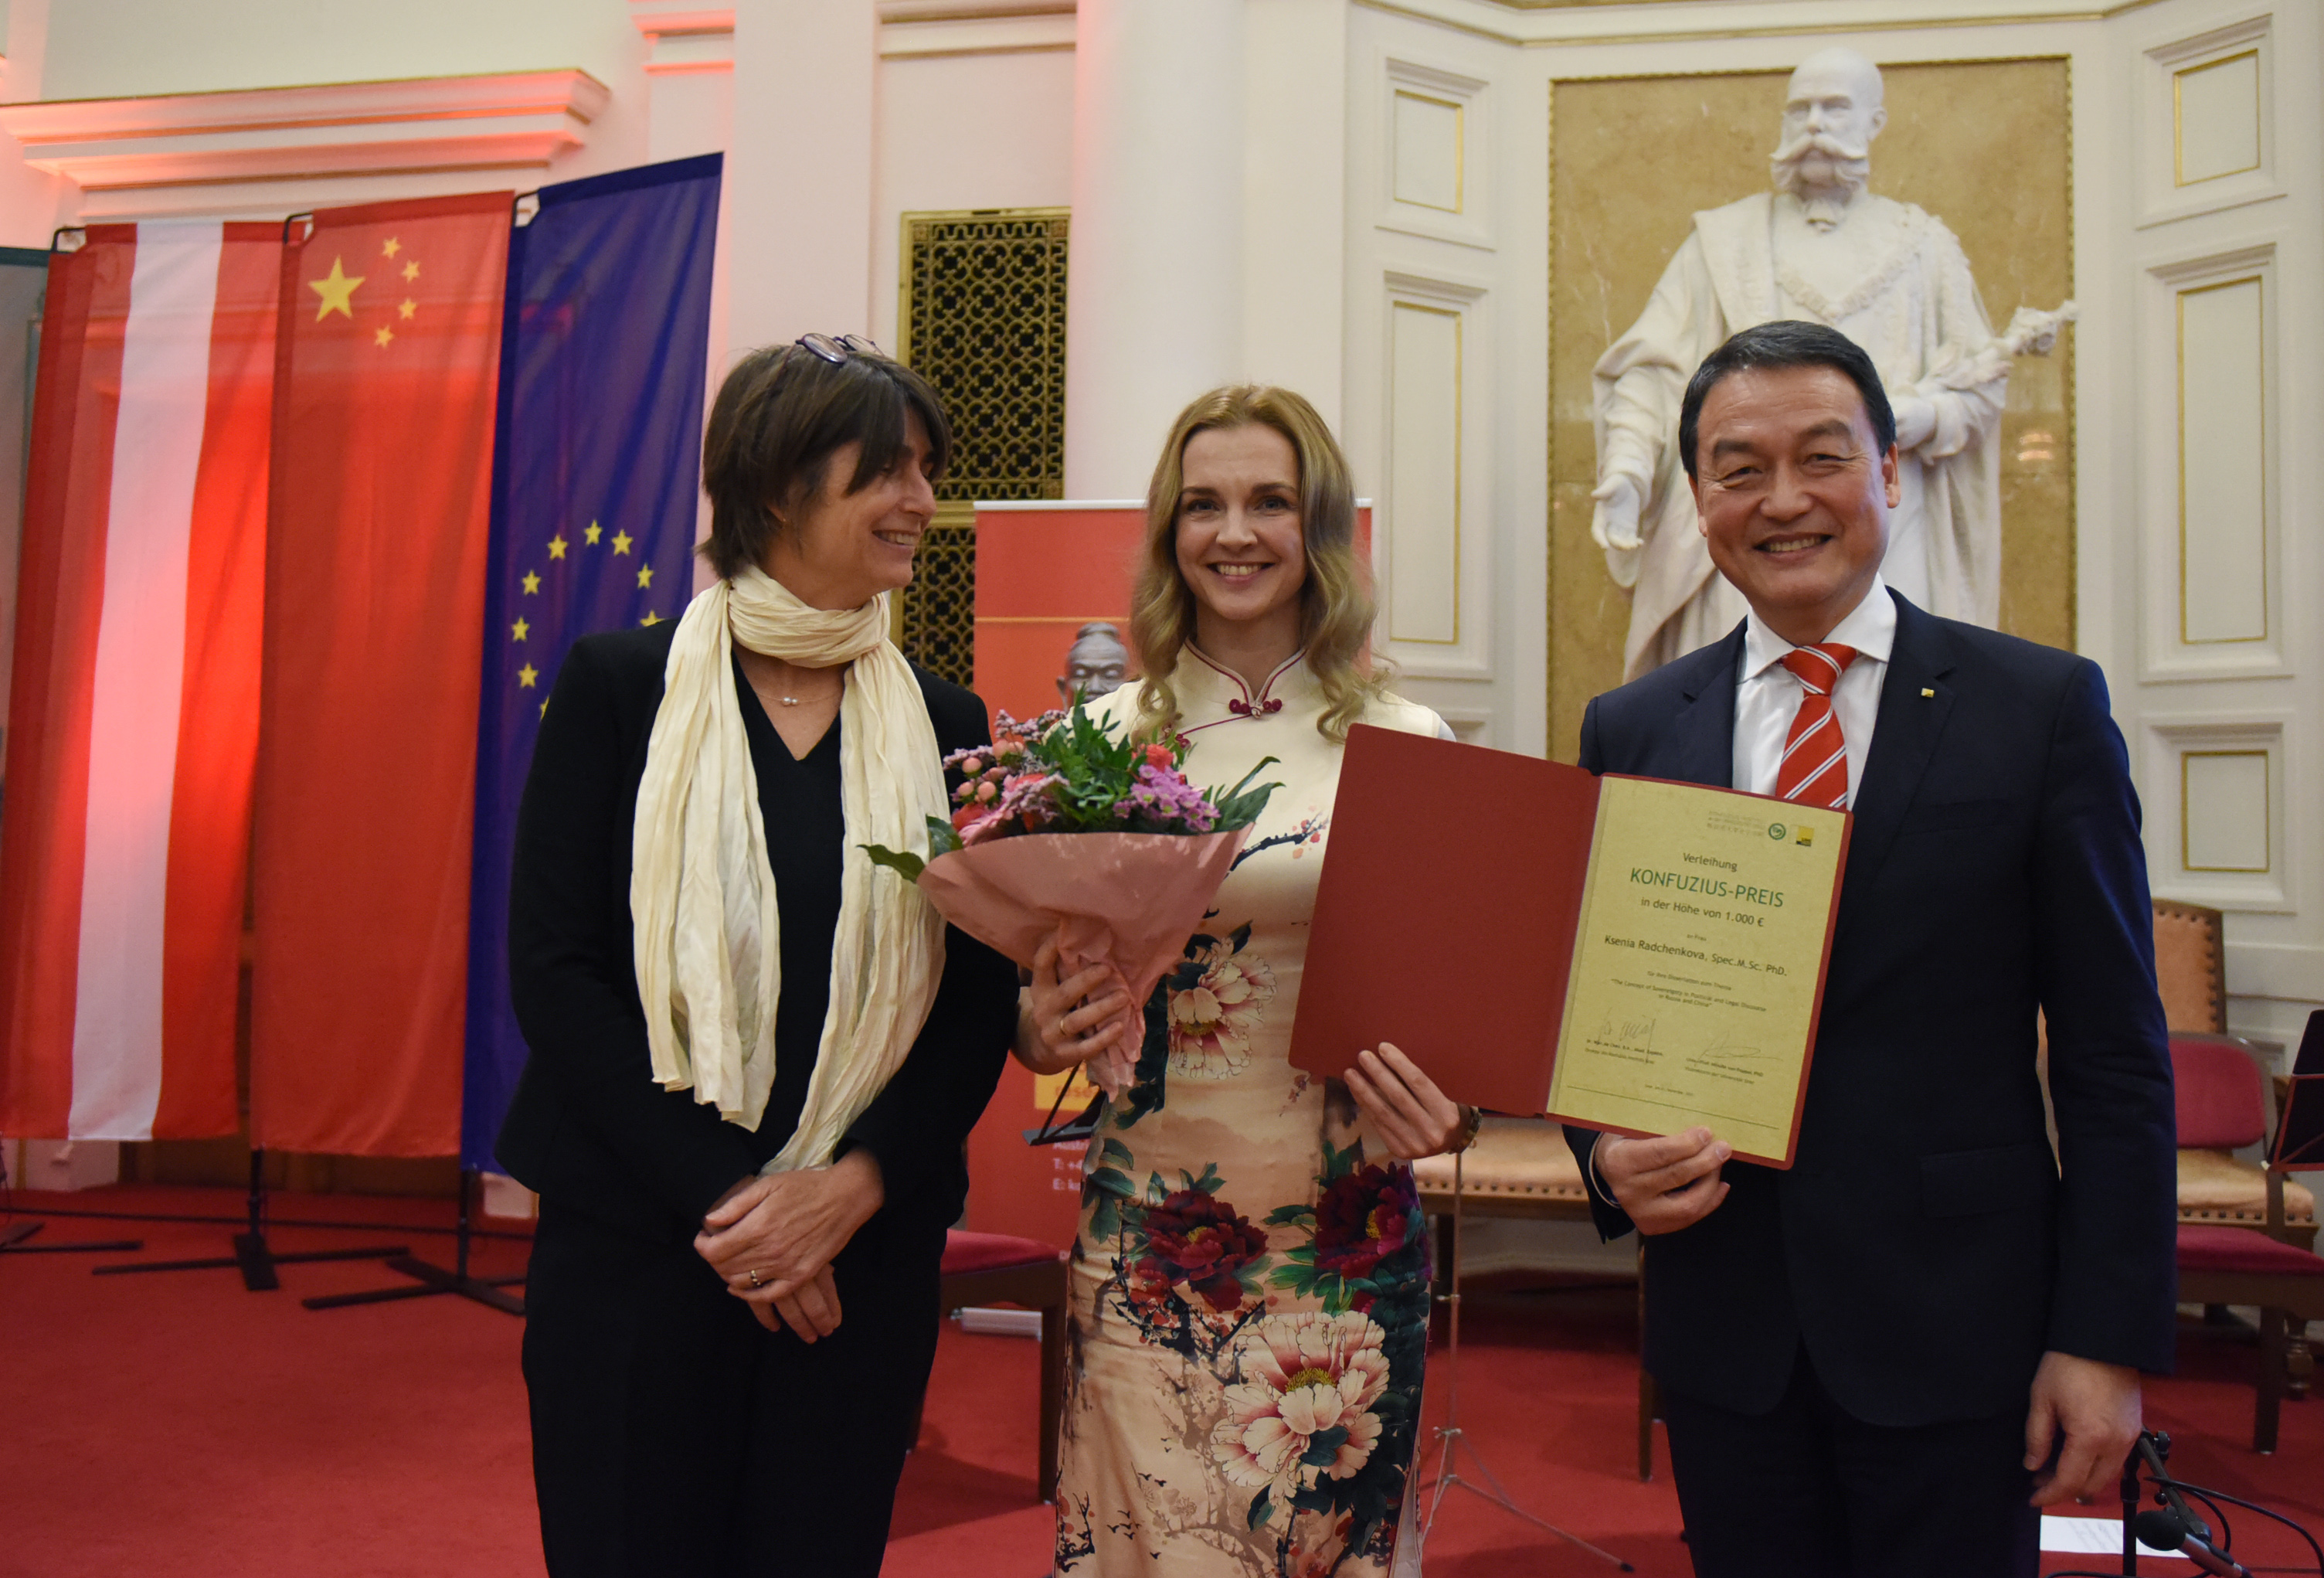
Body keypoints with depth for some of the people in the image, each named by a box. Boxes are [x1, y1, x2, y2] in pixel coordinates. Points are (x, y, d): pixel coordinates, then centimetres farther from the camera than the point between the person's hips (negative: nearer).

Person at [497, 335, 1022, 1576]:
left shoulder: (943, 724, 4)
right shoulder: (620, 685, -2)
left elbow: (980, 998, 2)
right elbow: (553, 971, -7)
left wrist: (851, 1189, -12)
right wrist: (720, 1195, -13)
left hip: (860, 1255, 2)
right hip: (633, 1245, -2)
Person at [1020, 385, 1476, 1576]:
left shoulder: (1407, 745, 0)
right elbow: (1044, 986, 9)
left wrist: (1452, 1110, -14)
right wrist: (1041, 1028, -12)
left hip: (1346, 1240, 0)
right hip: (1150, 1240, 0)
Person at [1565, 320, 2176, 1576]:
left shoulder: (2043, 706, -4)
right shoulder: (1629, 732, 3)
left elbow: (2114, 1056, -4)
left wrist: (2108, 1338, -7)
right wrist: (1609, 1155, -12)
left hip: (1958, 1323, -2)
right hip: (1723, 1322, 2)